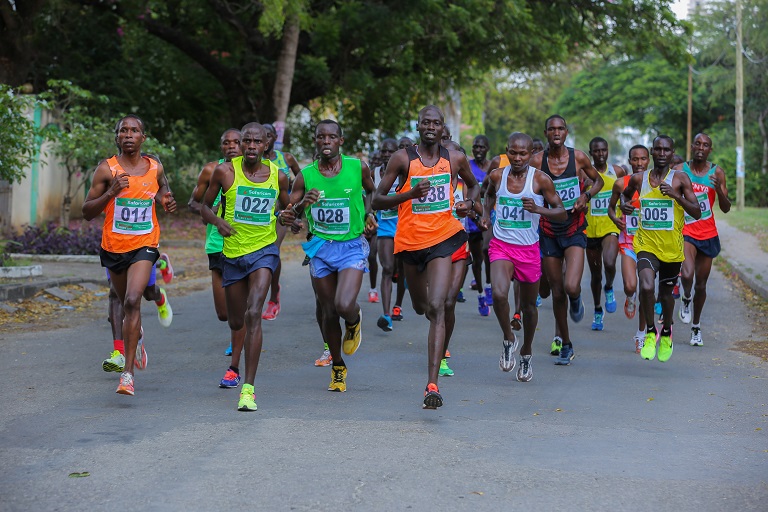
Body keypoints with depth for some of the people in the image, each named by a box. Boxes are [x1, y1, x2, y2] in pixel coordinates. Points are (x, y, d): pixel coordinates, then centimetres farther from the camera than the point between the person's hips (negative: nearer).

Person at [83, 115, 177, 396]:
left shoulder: (155, 168, -1)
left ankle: (128, 373, -21)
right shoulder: (107, 169, -8)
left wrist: (166, 201, -2)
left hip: (144, 245, -1)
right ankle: (136, 334, 56)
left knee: (132, 301, -21)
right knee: (126, 302, 19)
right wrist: (111, 193, -25)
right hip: (113, 246, 1)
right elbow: (87, 212, -9)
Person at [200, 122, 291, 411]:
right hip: (233, 253, 2)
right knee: (236, 322, 12)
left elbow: (286, 208, 15)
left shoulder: (278, 176, -2)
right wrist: (218, 222, -16)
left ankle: (248, 388, -20)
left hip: (265, 250, -1)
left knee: (253, 314, -21)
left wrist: (287, 218, -9)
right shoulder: (225, 171, -5)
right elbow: (205, 207, 5)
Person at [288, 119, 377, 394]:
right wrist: (302, 204, -20)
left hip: (352, 247, -2)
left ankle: (354, 321, 16)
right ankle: (338, 368, 29)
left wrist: (369, 213, 5)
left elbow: (371, 191, 18)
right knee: (328, 313, 9)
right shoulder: (306, 175, -3)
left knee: (344, 306, -22)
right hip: (320, 248, 2)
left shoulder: (358, 167, -4)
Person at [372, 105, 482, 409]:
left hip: (443, 238, -1)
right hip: (411, 241, 2)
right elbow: (377, 201, -5)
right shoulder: (403, 159, -4)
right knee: (420, 307, 20)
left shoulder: (455, 159, 3)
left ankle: (432, 385, -23)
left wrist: (470, 203, 1)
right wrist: (411, 193, -20)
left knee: (437, 307, -17)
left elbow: (473, 184, 24)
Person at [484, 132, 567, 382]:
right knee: (499, 294, -26)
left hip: (529, 249, 0)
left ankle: (526, 354, 36)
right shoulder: (497, 176, 0)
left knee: (528, 305, 13)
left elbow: (562, 213, -5)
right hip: (501, 246, 0)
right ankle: (508, 340, 0)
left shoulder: (541, 180, -8)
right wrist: (487, 212, 6)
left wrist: (538, 209, -21)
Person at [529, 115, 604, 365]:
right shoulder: (537, 161, -4)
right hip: (548, 232, 1)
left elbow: (598, 180, 11)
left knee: (571, 287, -20)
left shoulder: (578, 157, -4)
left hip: (574, 230, -1)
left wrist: (586, 195, -8)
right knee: (557, 293, 7)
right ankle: (565, 344, 24)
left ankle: (576, 300, 19)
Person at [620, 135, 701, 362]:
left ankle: (667, 331, 46)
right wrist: (624, 204, 3)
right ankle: (650, 331, -1)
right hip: (646, 244, 0)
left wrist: (675, 195, -20)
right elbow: (625, 193, 25)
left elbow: (697, 213, -9)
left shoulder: (680, 179, -5)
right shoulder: (638, 179, 2)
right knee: (646, 287, -24)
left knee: (666, 292, 17)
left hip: (672, 247, 0)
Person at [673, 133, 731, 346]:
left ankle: (696, 327, 30)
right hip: (686, 232, -2)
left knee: (701, 284, 11)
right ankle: (686, 299, 9)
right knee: (687, 274, -26)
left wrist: (719, 189, -20)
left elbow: (726, 208, -2)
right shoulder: (679, 171, -3)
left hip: (708, 234, 2)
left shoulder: (717, 172, -1)